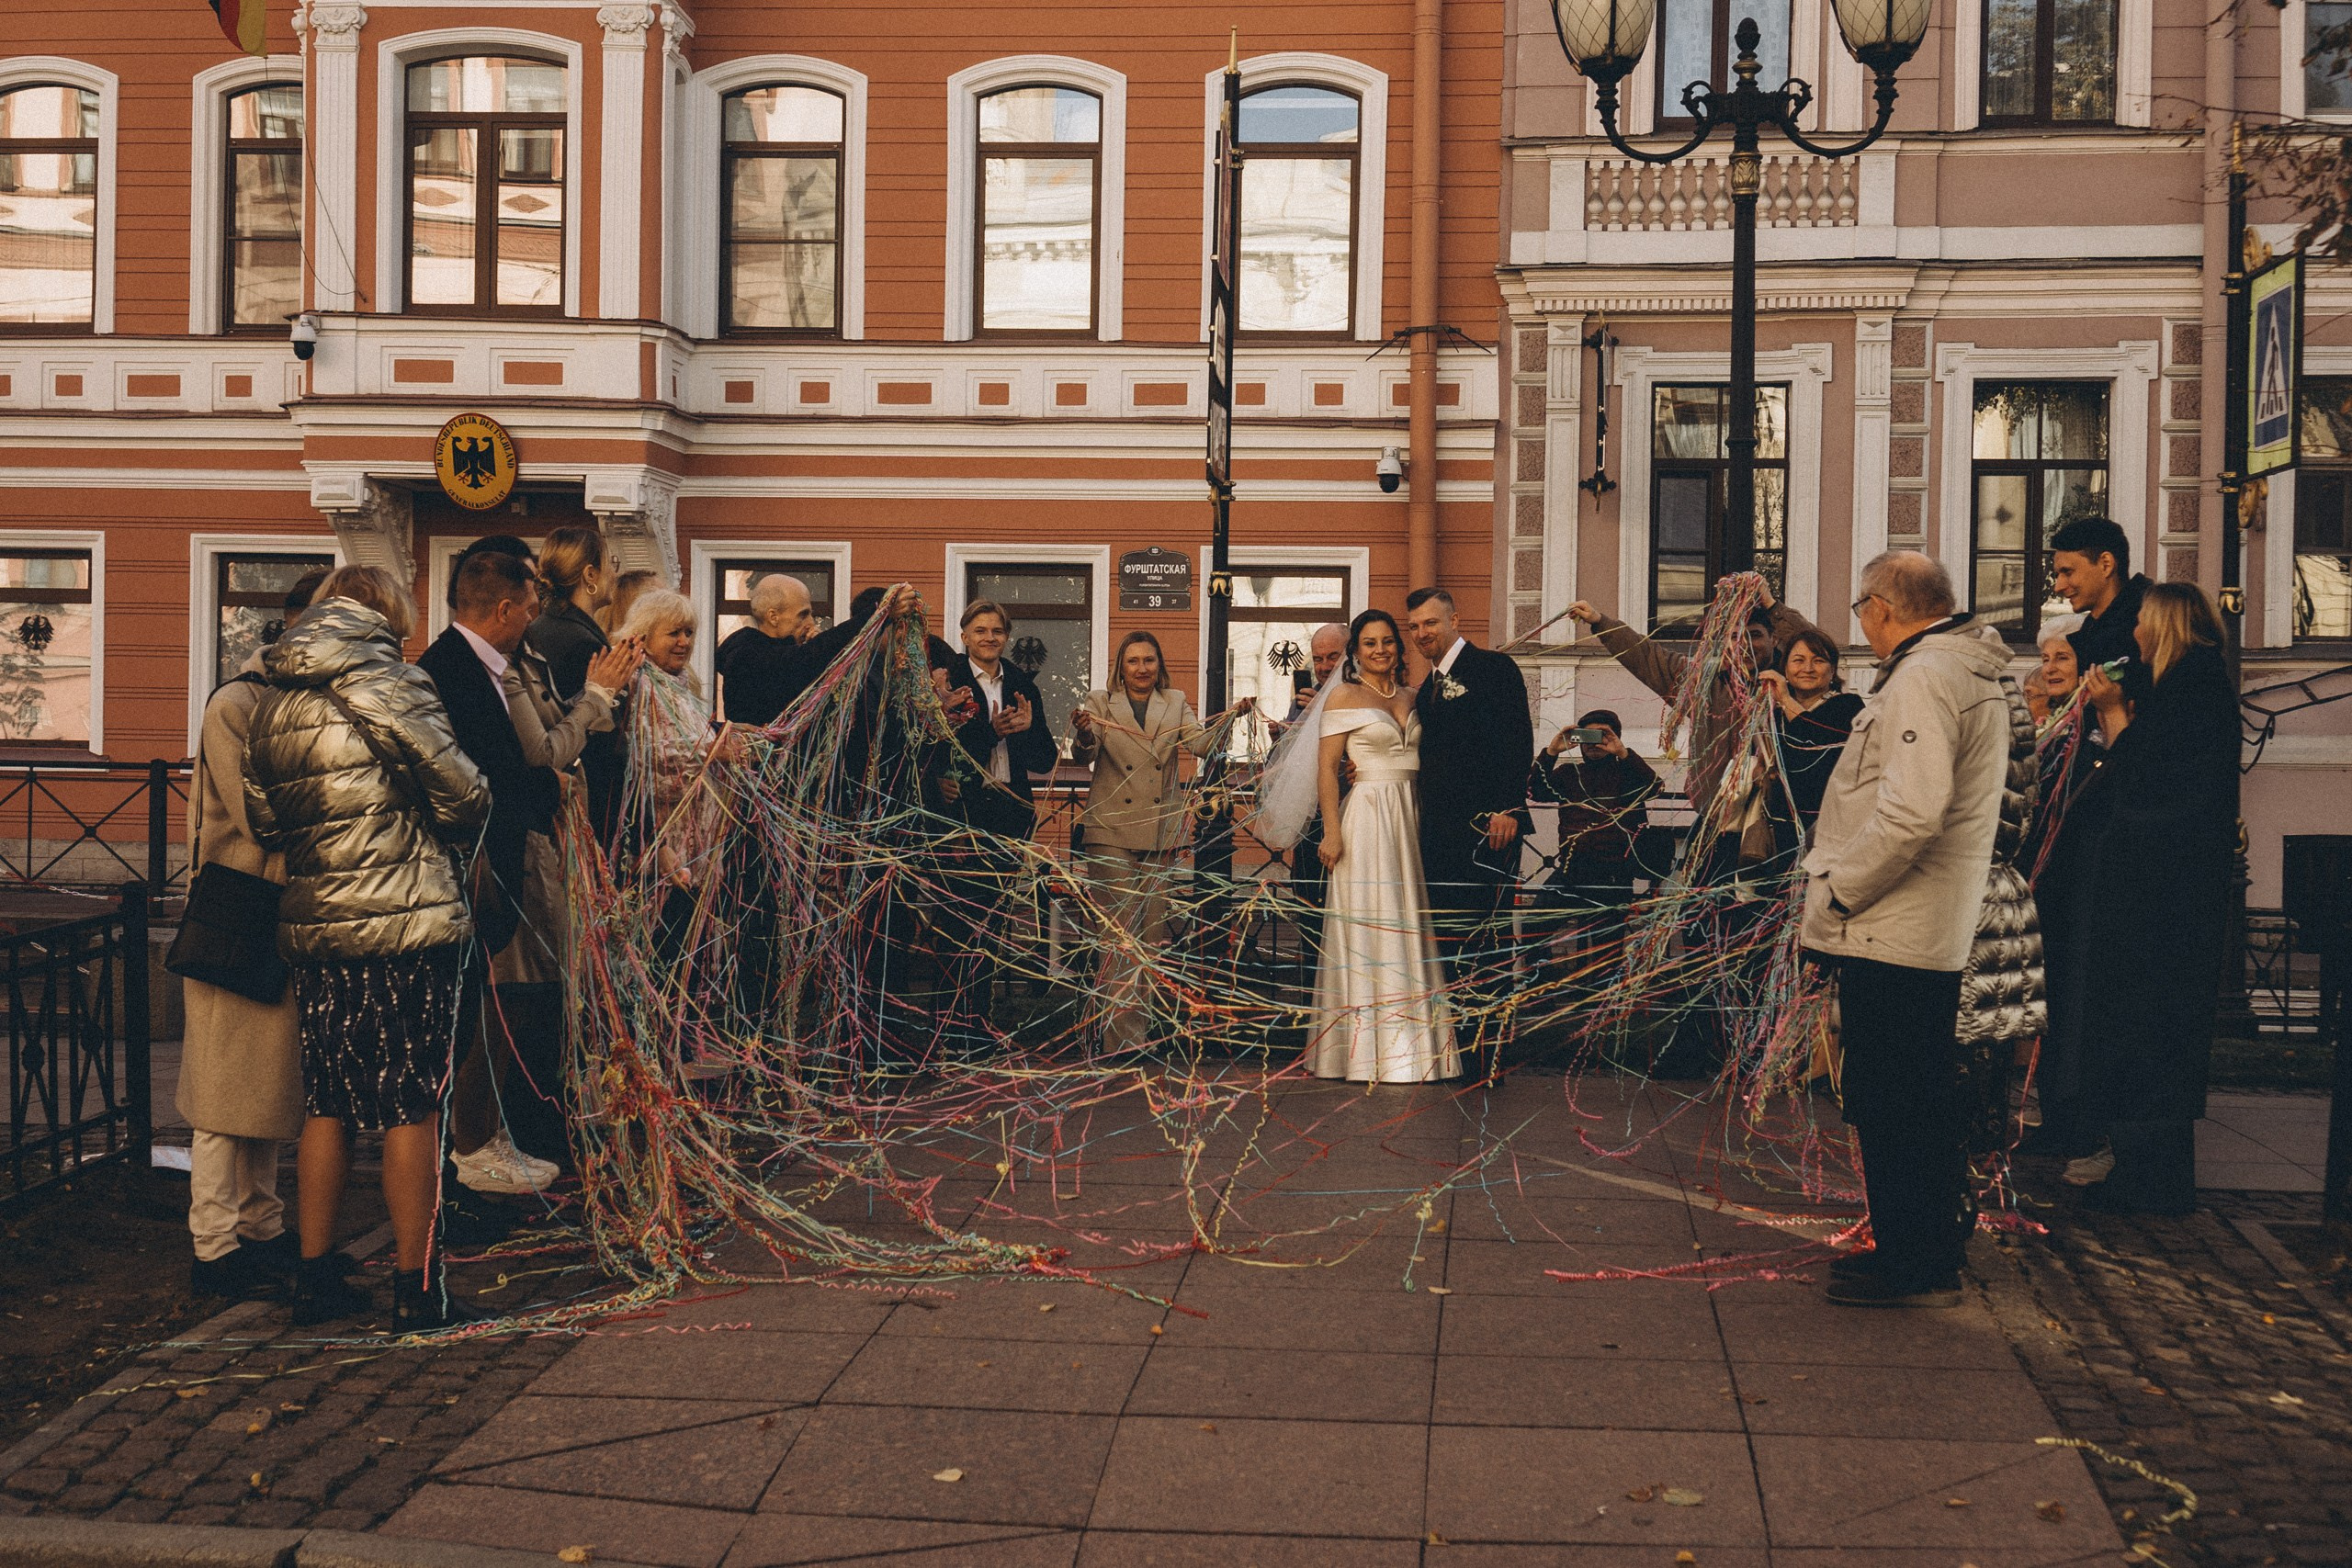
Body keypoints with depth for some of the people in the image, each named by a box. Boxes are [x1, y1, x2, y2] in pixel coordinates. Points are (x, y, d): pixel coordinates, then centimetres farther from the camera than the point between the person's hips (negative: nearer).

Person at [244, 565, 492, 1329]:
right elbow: (461, 794, -9)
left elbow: (263, 820, 14)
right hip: (410, 923, -6)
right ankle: (415, 1288, 6)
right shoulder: (391, 683, -10)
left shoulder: (272, 704, 9)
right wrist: (444, 839, 11)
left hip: (314, 925, 6)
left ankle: (315, 1277, 19)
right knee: (411, 1105, 1)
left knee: (328, 1103, 14)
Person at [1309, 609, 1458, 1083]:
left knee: (1408, 926, 6)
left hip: (1410, 817, 6)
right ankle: (1367, 1049, -1)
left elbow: (1418, 761, 17)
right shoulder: (1345, 696, -2)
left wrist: (1423, 818, 6)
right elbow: (1327, 765, -7)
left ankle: (1409, 1041, 12)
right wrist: (1332, 831, -14)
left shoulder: (1411, 697, 14)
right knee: (1368, 926, -5)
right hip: (1367, 816, -6)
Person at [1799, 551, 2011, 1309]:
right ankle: (1936, 1245, 28)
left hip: (1891, 934, -10)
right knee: (1925, 1098, 18)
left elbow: (1911, 811, -29)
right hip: (1940, 933, 10)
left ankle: (1912, 1266, 4)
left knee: (1888, 1105, -2)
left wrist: (1834, 895, -18)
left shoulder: (1921, 679, -17)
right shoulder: (1976, 677, 16)